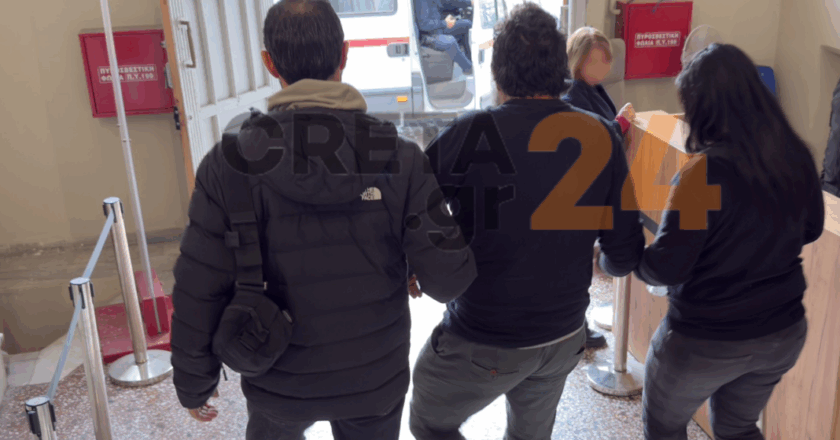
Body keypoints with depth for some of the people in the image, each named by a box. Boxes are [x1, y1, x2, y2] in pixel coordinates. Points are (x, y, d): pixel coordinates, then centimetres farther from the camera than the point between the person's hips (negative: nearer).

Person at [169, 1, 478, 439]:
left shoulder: (228, 165, -18)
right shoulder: (401, 159, -17)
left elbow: (199, 292, -14)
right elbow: (446, 280, -17)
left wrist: (193, 383, 2)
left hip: (280, 384, 0)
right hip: (376, 381, 1)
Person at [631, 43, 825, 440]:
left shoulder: (704, 172, -27)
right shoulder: (797, 157, -7)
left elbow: (666, 268, -23)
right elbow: (810, 229, 10)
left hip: (706, 343, -6)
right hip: (784, 334, 6)